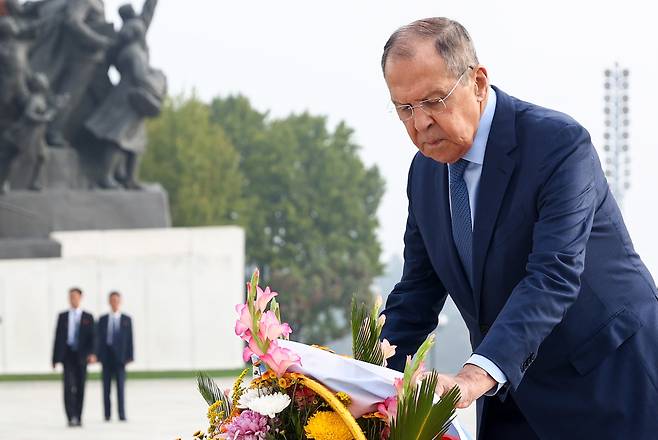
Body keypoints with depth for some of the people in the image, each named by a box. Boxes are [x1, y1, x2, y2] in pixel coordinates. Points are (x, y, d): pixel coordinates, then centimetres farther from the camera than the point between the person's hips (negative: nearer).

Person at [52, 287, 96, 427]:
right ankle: (71, 417, -18)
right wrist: (55, 358, 3)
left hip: (81, 356, 1)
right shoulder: (62, 316, 9)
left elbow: (92, 337, 0)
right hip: (67, 354, -1)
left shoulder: (88, 317, 7)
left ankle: (78, 417, 14)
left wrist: (92, 353, -16)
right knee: (69, 385, -14)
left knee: (80, 387, 5)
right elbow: (58, 337, 8)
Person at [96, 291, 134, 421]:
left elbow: (129, 339, 4)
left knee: (120, 386, -6)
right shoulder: (103, 320, 10)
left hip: (120, 355, -1)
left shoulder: (126, 320, 7)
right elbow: (99, 338, 6)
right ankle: (107, 414, 5)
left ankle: (122, 415, -7)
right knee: (106, 386, 2)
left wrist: (129, 356, -4)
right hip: (106, 355, 1)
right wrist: (98, 356, -2)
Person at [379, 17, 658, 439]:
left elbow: (553, 277, -30)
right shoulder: (425, 171, 4)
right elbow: (416, 294, 8)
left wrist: (472, 379, -42)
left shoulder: (558, 142, -19)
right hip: (513, 395, 6)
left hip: (609, 385, -6)